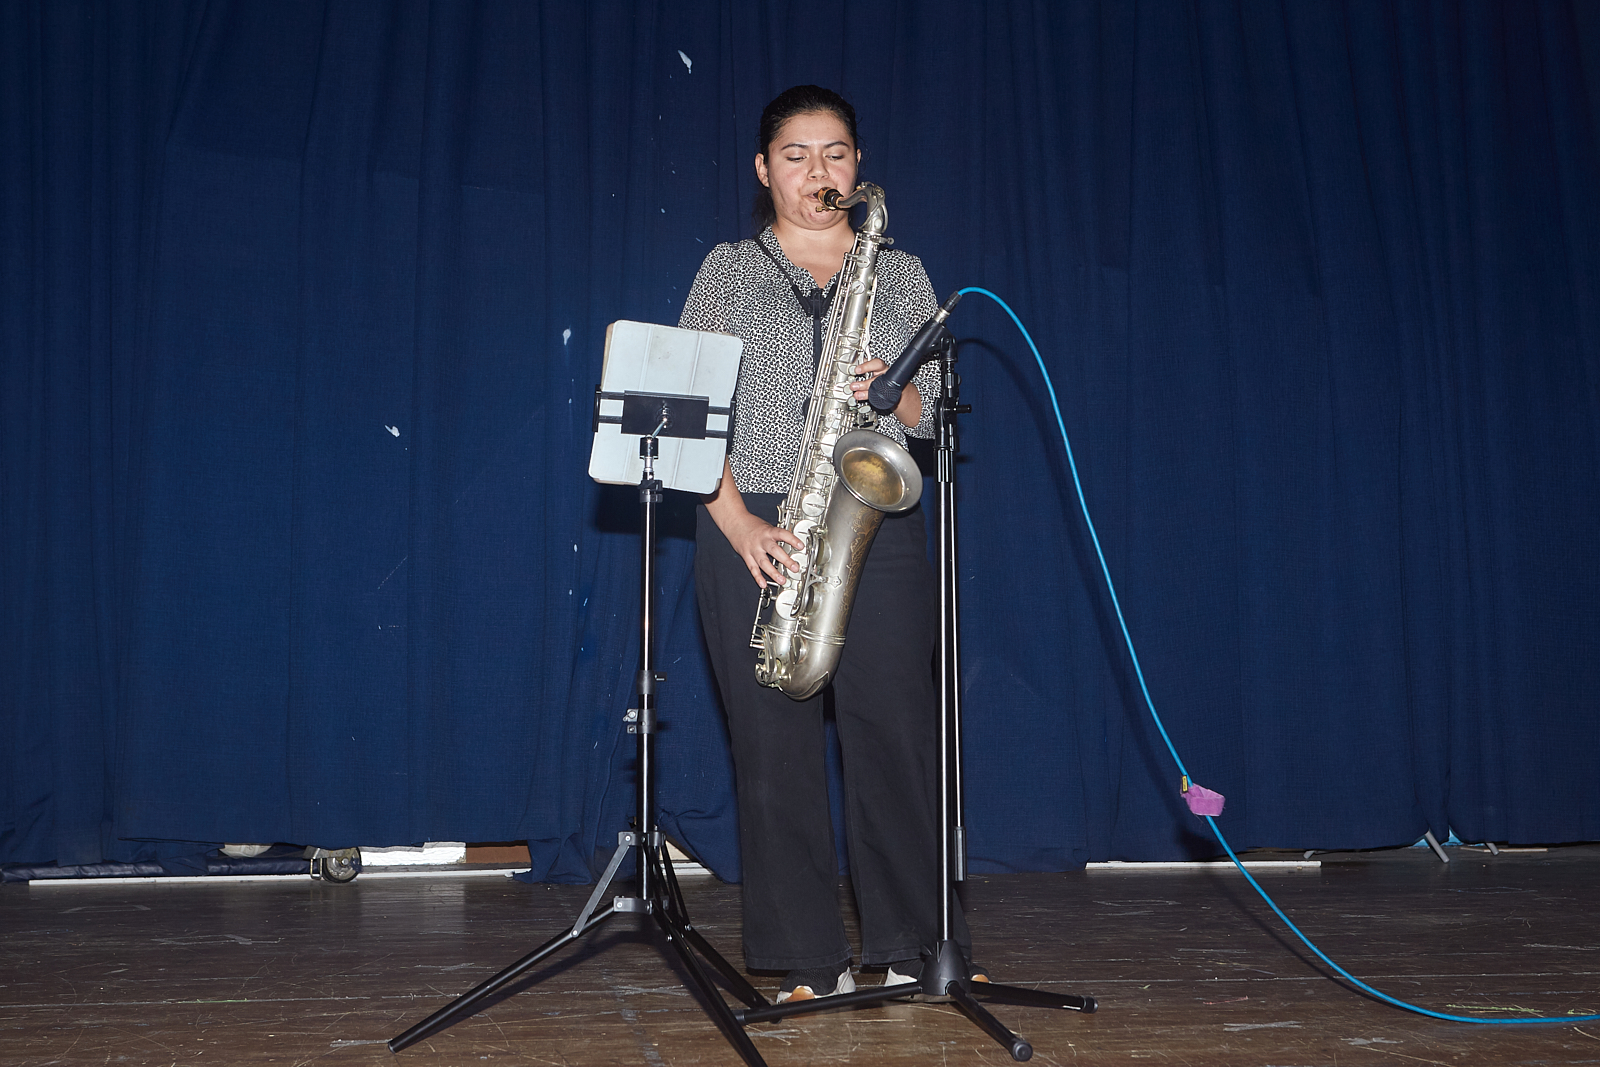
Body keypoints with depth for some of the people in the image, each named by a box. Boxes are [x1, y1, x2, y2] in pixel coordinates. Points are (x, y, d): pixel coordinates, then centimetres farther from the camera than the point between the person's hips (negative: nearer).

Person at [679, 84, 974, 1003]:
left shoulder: (901, 273, 15)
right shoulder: (728, 271, 11)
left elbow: (933, 413, 13)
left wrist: (894, 391, -11)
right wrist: (741, 526, -10)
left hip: (878, 524, 1)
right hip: (753, 528, 0)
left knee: (897, 732, -4)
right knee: (776, 747, -2)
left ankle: (915, 948, 9)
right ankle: (811, 962, 8)